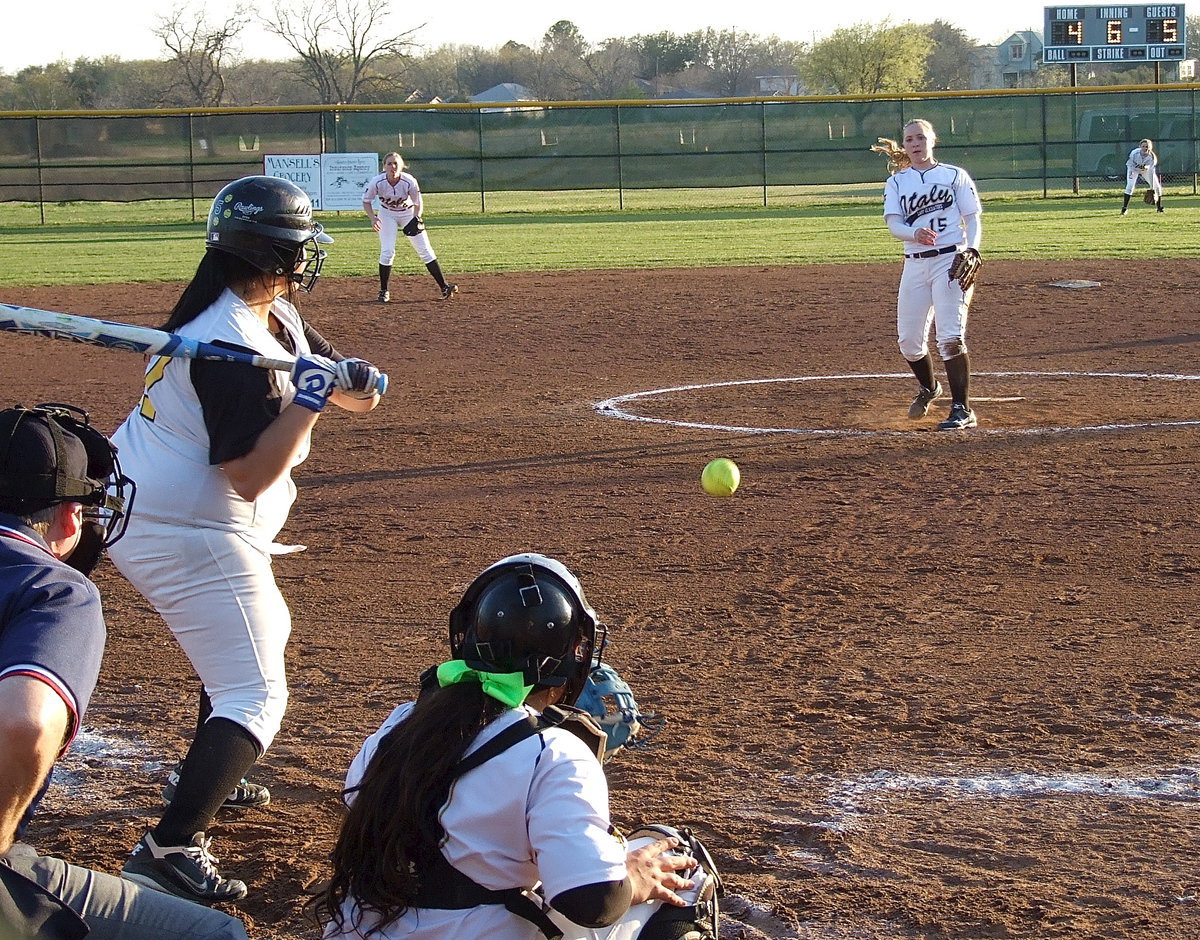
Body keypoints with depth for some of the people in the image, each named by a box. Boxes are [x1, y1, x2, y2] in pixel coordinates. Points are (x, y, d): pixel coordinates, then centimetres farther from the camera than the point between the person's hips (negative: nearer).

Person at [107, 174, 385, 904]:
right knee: (255, 695, -11)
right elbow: (250, 475, -27)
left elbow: (353, 390, 8)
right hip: (189, 537, -11)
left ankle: (208, 777, 43)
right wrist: (308, 399, -30)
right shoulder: (234, 348, -25)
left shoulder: (275, 316, 6)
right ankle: (172, 847, -20)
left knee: (264, 628, 31)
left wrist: (354, 381, -14)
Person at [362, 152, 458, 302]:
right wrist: (372, 218, -27)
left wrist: (416, 219, -29)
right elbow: (366, 201, -10)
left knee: (425, 250, -4)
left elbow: (418, 203, -11)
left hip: (408, 214, 0)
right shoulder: (377, 182, -26)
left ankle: (444, 287, -2)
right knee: (387, 252, -12)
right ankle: (383, 291, 3)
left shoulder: (409, 181, -26)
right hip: (387, 215, 0)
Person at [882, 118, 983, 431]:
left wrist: (972, 249, -15)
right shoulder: (896, 182, 11)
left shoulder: (954, 176, 6)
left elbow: (972, 218, 4)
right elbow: (893, 223, -3)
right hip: (914, 264, 4)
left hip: (950, 260, -3)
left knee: (950, 336, -15)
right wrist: (916, 233, -26)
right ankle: (928, 388, 37)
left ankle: (962, 409, -11)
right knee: (908, 340, 6)